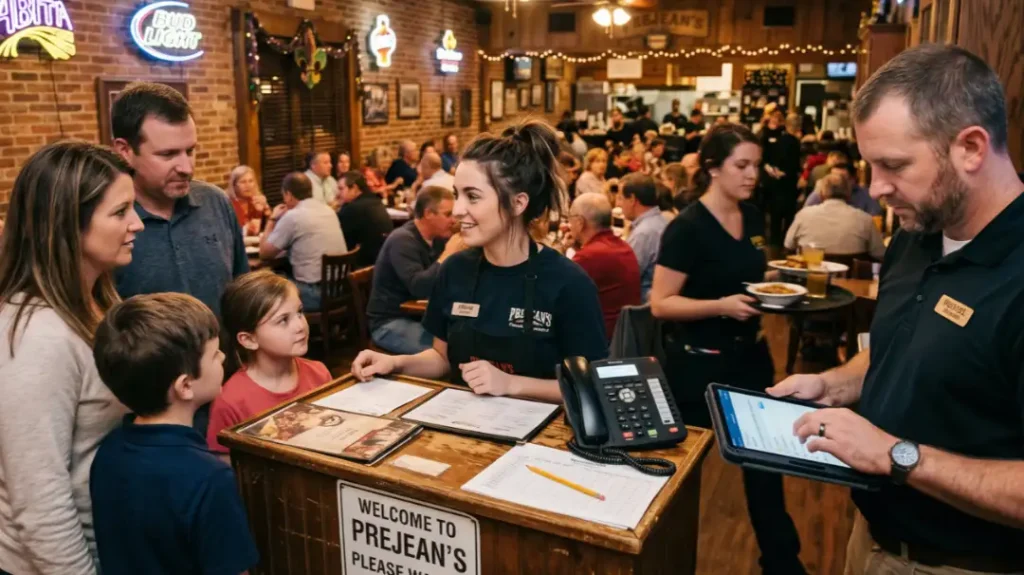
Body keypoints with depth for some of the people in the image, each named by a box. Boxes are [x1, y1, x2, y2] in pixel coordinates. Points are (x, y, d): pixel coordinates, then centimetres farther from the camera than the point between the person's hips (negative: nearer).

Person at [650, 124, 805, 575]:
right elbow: (660, 303, -18)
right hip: (698, 363, -7)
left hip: (749, 354, 7)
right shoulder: (687, 227, -18)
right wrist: (721, 305, -29)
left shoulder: (753, 217, 5)